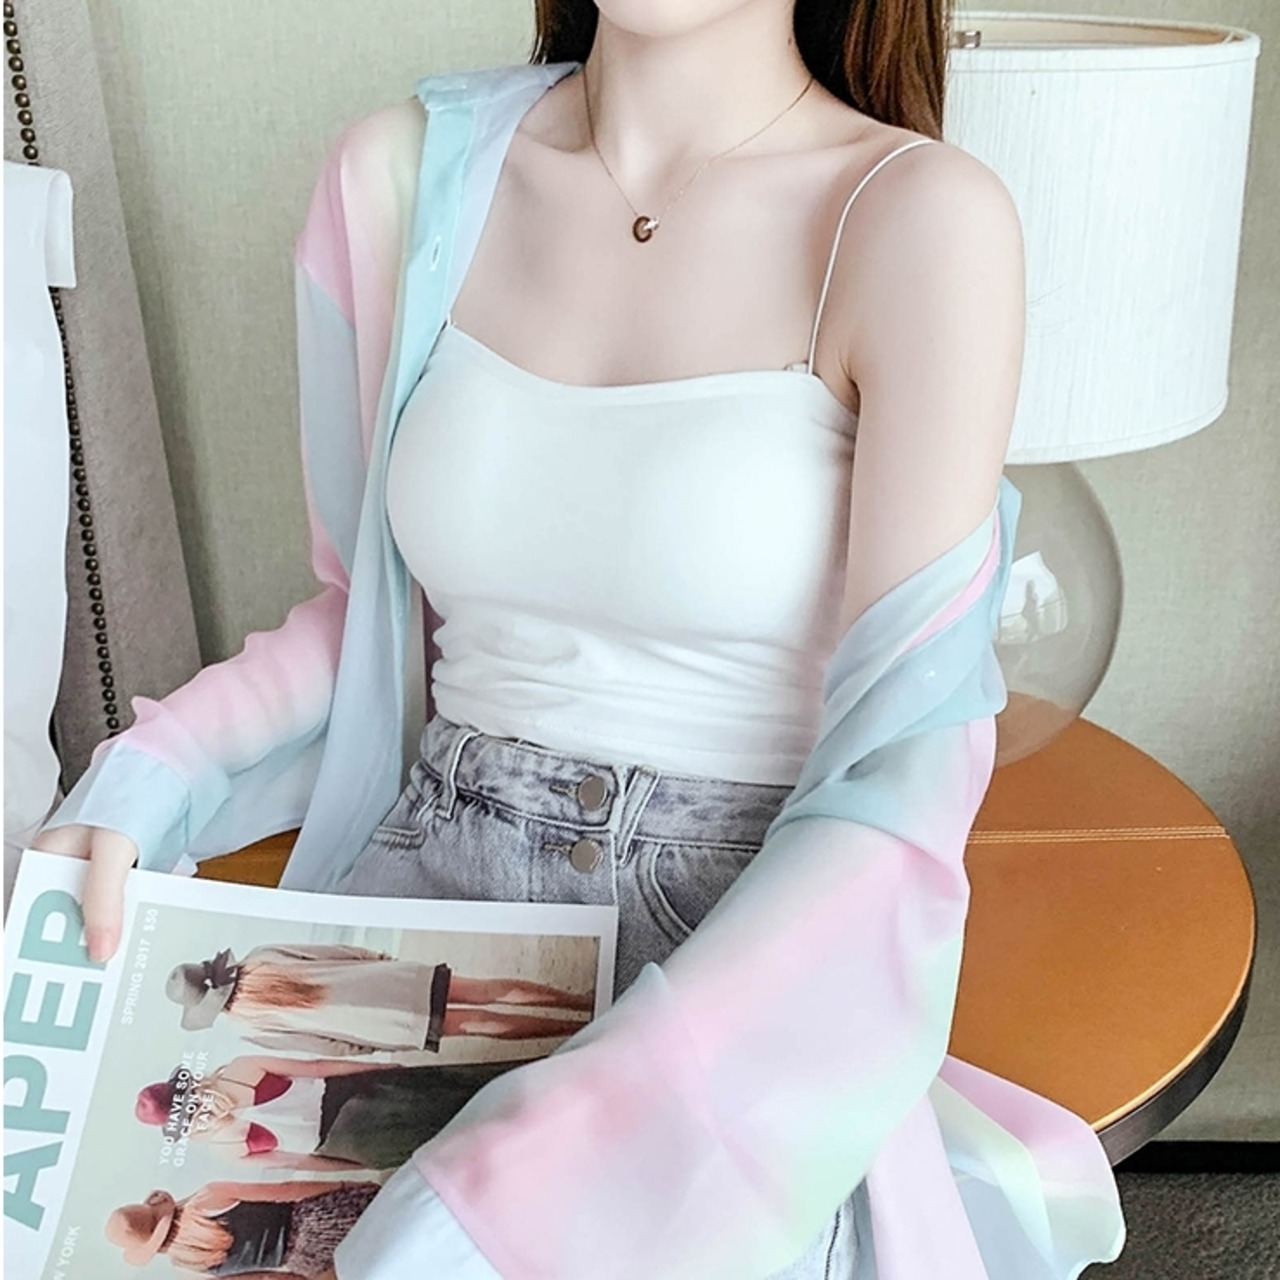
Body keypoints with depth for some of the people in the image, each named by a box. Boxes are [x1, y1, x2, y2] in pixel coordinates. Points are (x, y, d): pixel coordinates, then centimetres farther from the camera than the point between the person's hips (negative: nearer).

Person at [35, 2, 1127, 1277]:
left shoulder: (920, 217, -12)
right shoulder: (401, 169, 1)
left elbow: (903, 797, -16)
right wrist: (147, 775, -8)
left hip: (746, 958, -3)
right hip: (424, 891, 4)